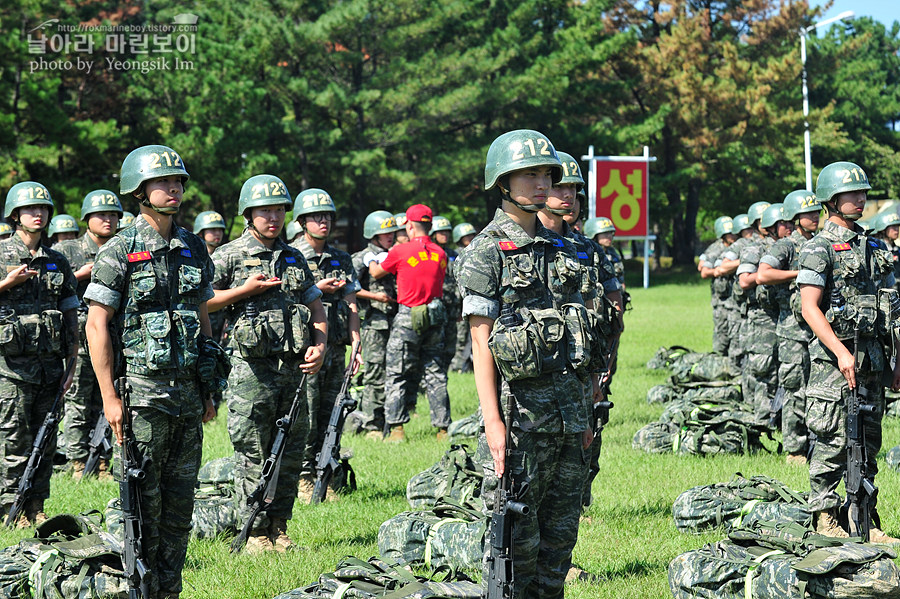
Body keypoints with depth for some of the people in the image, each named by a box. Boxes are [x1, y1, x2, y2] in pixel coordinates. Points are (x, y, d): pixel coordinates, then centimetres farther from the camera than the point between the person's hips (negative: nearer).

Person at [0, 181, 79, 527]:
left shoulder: (57, 262, 14)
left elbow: (71, 315, 16)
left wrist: (73, 363, 10)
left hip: (50, 363, 5)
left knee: (45, 439, 5)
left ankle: (36, 507, 12)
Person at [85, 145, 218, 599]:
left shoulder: (194, 250, 12)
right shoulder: (119, 252, -6)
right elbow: (97, 325, -8)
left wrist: (208, 390, 15)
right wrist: (110, 397, -13)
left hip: (187, 390, 6)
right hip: (141, 390, -5)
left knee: (180, 497, 8)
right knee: (142, 498, -3)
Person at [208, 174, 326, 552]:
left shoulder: (294, 258, 16)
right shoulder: (229, 257, -1)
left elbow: (316, 306, 20)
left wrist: (320, 347, 3)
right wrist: (245, 291, -12)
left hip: (294, 366, 5)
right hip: (252, 368, -5)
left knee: (290, 454, 7)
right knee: (253, 454, -3)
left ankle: (279, 531, 16)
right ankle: (255, 534, 3)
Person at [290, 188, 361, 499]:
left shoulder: (341, 260, 14)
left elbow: (351, 305, 11)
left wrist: (356, 344, 1)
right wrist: (317, 289, -12)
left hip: (335, 349, 5)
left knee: (330, 416, 7)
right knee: (306, 416, -5)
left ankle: (326, 478, 12)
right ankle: (303, 478, 2)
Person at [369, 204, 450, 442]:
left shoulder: (401, 251, -7)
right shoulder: (440, 254, 5)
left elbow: (376, 273, 8)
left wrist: (372, 262, 33)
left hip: (409, 317, -4)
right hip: (435, 317, 4)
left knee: (397, 375, 3)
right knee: (435, 374, 10)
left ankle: (397, 429, -4)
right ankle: (443, 428, 9)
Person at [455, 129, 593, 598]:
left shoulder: (560, 251, 15)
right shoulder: (486, 252, -6)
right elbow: (481, 343, -10)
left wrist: (583, 413, 15)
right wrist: (493, 421, -18)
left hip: (566, 403, 7)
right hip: (518, 402, -7)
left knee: (561, 528, 9)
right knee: (516, 531, -4)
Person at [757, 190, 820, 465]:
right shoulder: (785, 246, -6)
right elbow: (762, 275, -22)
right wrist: (799, 274, -18)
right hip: (794, 329, -6)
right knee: (797, 393, -4)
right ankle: (795, 451, 3)